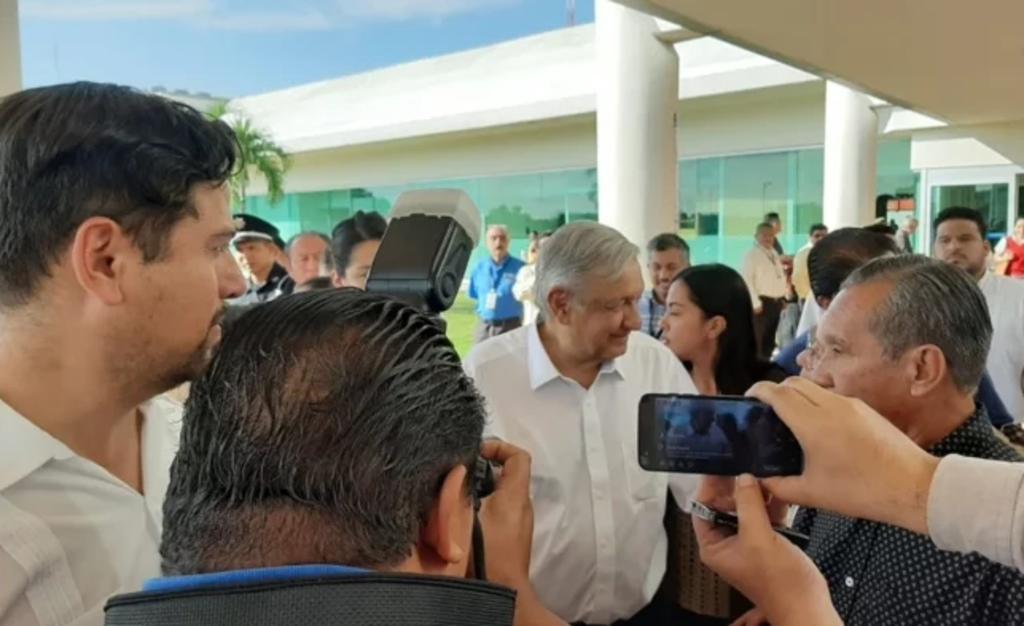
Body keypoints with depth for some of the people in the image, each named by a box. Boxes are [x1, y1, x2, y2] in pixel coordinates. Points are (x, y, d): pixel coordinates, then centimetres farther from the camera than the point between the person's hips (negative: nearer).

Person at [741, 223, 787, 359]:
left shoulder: (775, 254, 16)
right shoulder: (752, 255, -8)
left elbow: (780, 277, 20)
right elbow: (747, 280, -15)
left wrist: (783, 298, 11)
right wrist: (756, 303, -19)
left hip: (776, 302, 8)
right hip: (762, 302, -8)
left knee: (770, 339, 14)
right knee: (757, 339, -6)